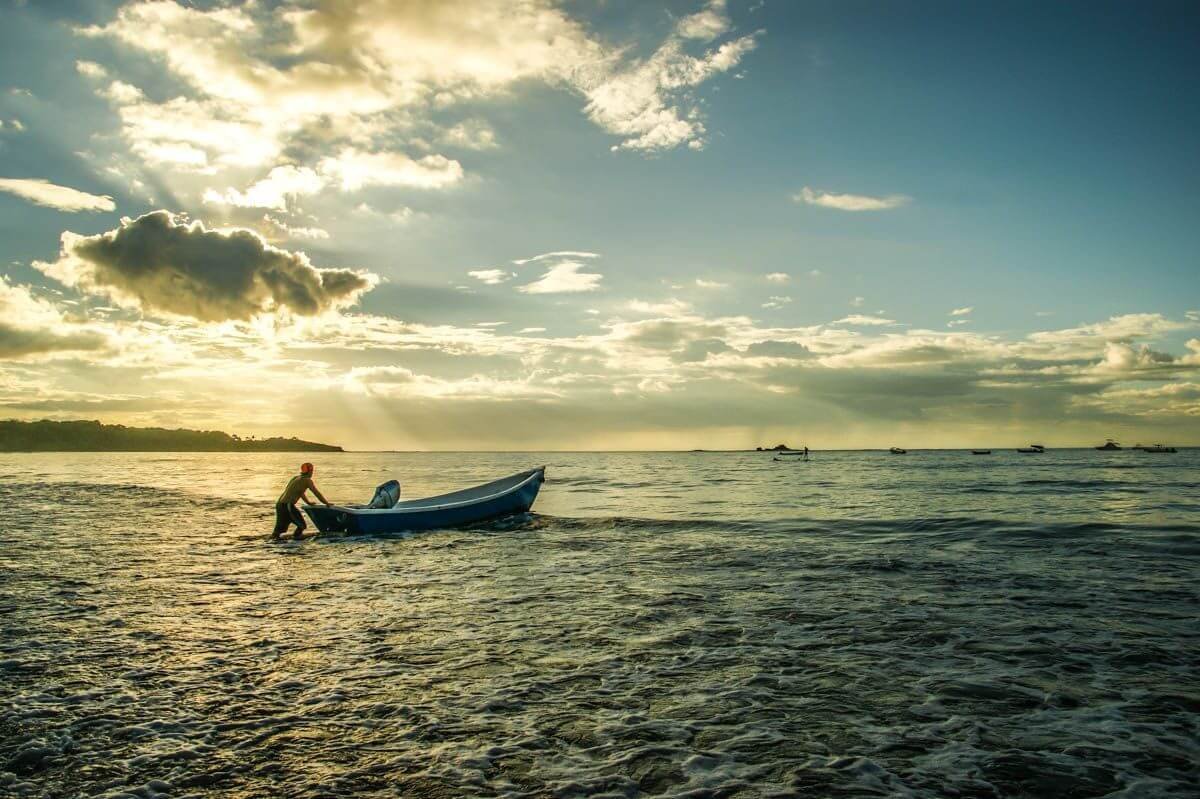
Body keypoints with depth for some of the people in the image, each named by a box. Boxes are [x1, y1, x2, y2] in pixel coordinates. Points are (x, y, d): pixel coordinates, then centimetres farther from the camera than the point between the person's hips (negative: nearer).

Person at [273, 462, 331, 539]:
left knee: (281, 527, 14)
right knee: (302, 525, 4)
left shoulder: (295, 478, 21)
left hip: (279, 504, 7)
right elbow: (317, 493, 3)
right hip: (288, 505, -7)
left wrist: (309, 502, 44)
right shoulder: (308, 480, -1)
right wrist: (327, 503, 14)